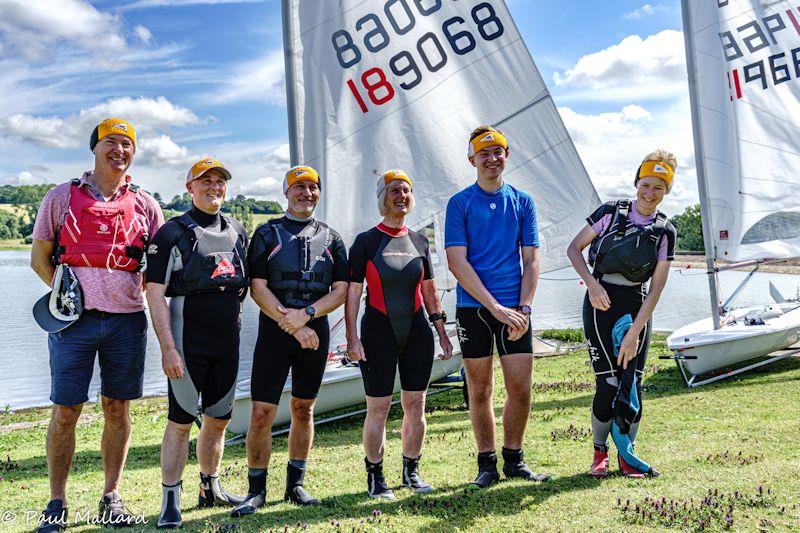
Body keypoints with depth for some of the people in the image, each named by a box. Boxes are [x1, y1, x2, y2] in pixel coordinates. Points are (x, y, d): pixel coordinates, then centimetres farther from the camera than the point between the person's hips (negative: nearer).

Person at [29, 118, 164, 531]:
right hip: (75, 320, -1)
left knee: (117, 409, 7)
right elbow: (39, 258, 8)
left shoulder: (145, 205, 9)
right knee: (65, 411, 0)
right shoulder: (61, 197, 6)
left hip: (127, 321, 2)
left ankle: (111, 498, 18)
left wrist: (134, 292, 2)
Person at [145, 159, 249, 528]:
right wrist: (168, 348, -17)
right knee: (180, 421, -2)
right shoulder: (172, 233, -5)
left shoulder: (238, 232, 12)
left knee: (219, 418, 14)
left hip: (227, 342, 6)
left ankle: (210, 489, 30)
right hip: (188, 343, -5)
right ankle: (170, 501, 9)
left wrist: (233, 311, 10)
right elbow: (155, 294, -11)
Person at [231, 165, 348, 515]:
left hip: (315, 333, 2)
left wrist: (305, 314, -13)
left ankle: (295, 484, 22)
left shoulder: (331, 239, 12)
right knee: (261, 413, -5)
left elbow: (340, 290, 4)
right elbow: (258, 288, -4)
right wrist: (293, 326, -12)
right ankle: (256, 490, 10)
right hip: (274, 332, -2)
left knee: (303, 408, 10)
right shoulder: (266, 234, 5)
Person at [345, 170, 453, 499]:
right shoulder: (366, 241, -1)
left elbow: (429, 291, 15)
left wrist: (441, 332, 12)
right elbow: (352, 292, -4)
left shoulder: (419, 242, 10)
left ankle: (411, 472, 22)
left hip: (417, 332, 4)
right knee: (378, 407, -1)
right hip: (378, 333, -4)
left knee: (415, 405, 7)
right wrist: (352, 337, -11)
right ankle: (375, 478, 13)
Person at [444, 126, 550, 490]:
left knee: (521, 389, 0)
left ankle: (514, 460, 19)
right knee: (480, 392, 6)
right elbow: (457, 262, -7)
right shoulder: (459, 203, 2)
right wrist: (496, 307, -13)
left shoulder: (523, 202, 10)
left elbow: (531, 259, 7)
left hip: (514, 309, 2)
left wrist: (524, 308, -7)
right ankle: (487, 464, 19)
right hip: (473, 308, -2)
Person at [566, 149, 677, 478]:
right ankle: (600, 452, 12)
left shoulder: (665, 232, 4)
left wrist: (634, 332, -10)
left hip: (637, 308, 2)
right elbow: (574, 248, 3)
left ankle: (627, 454, 15)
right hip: (601, 303, -2)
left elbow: (656, 288, -2)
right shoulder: (611, 212, 1)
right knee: (608, 384, -7)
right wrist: (592, 283, -12)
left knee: (632, 385, -2)